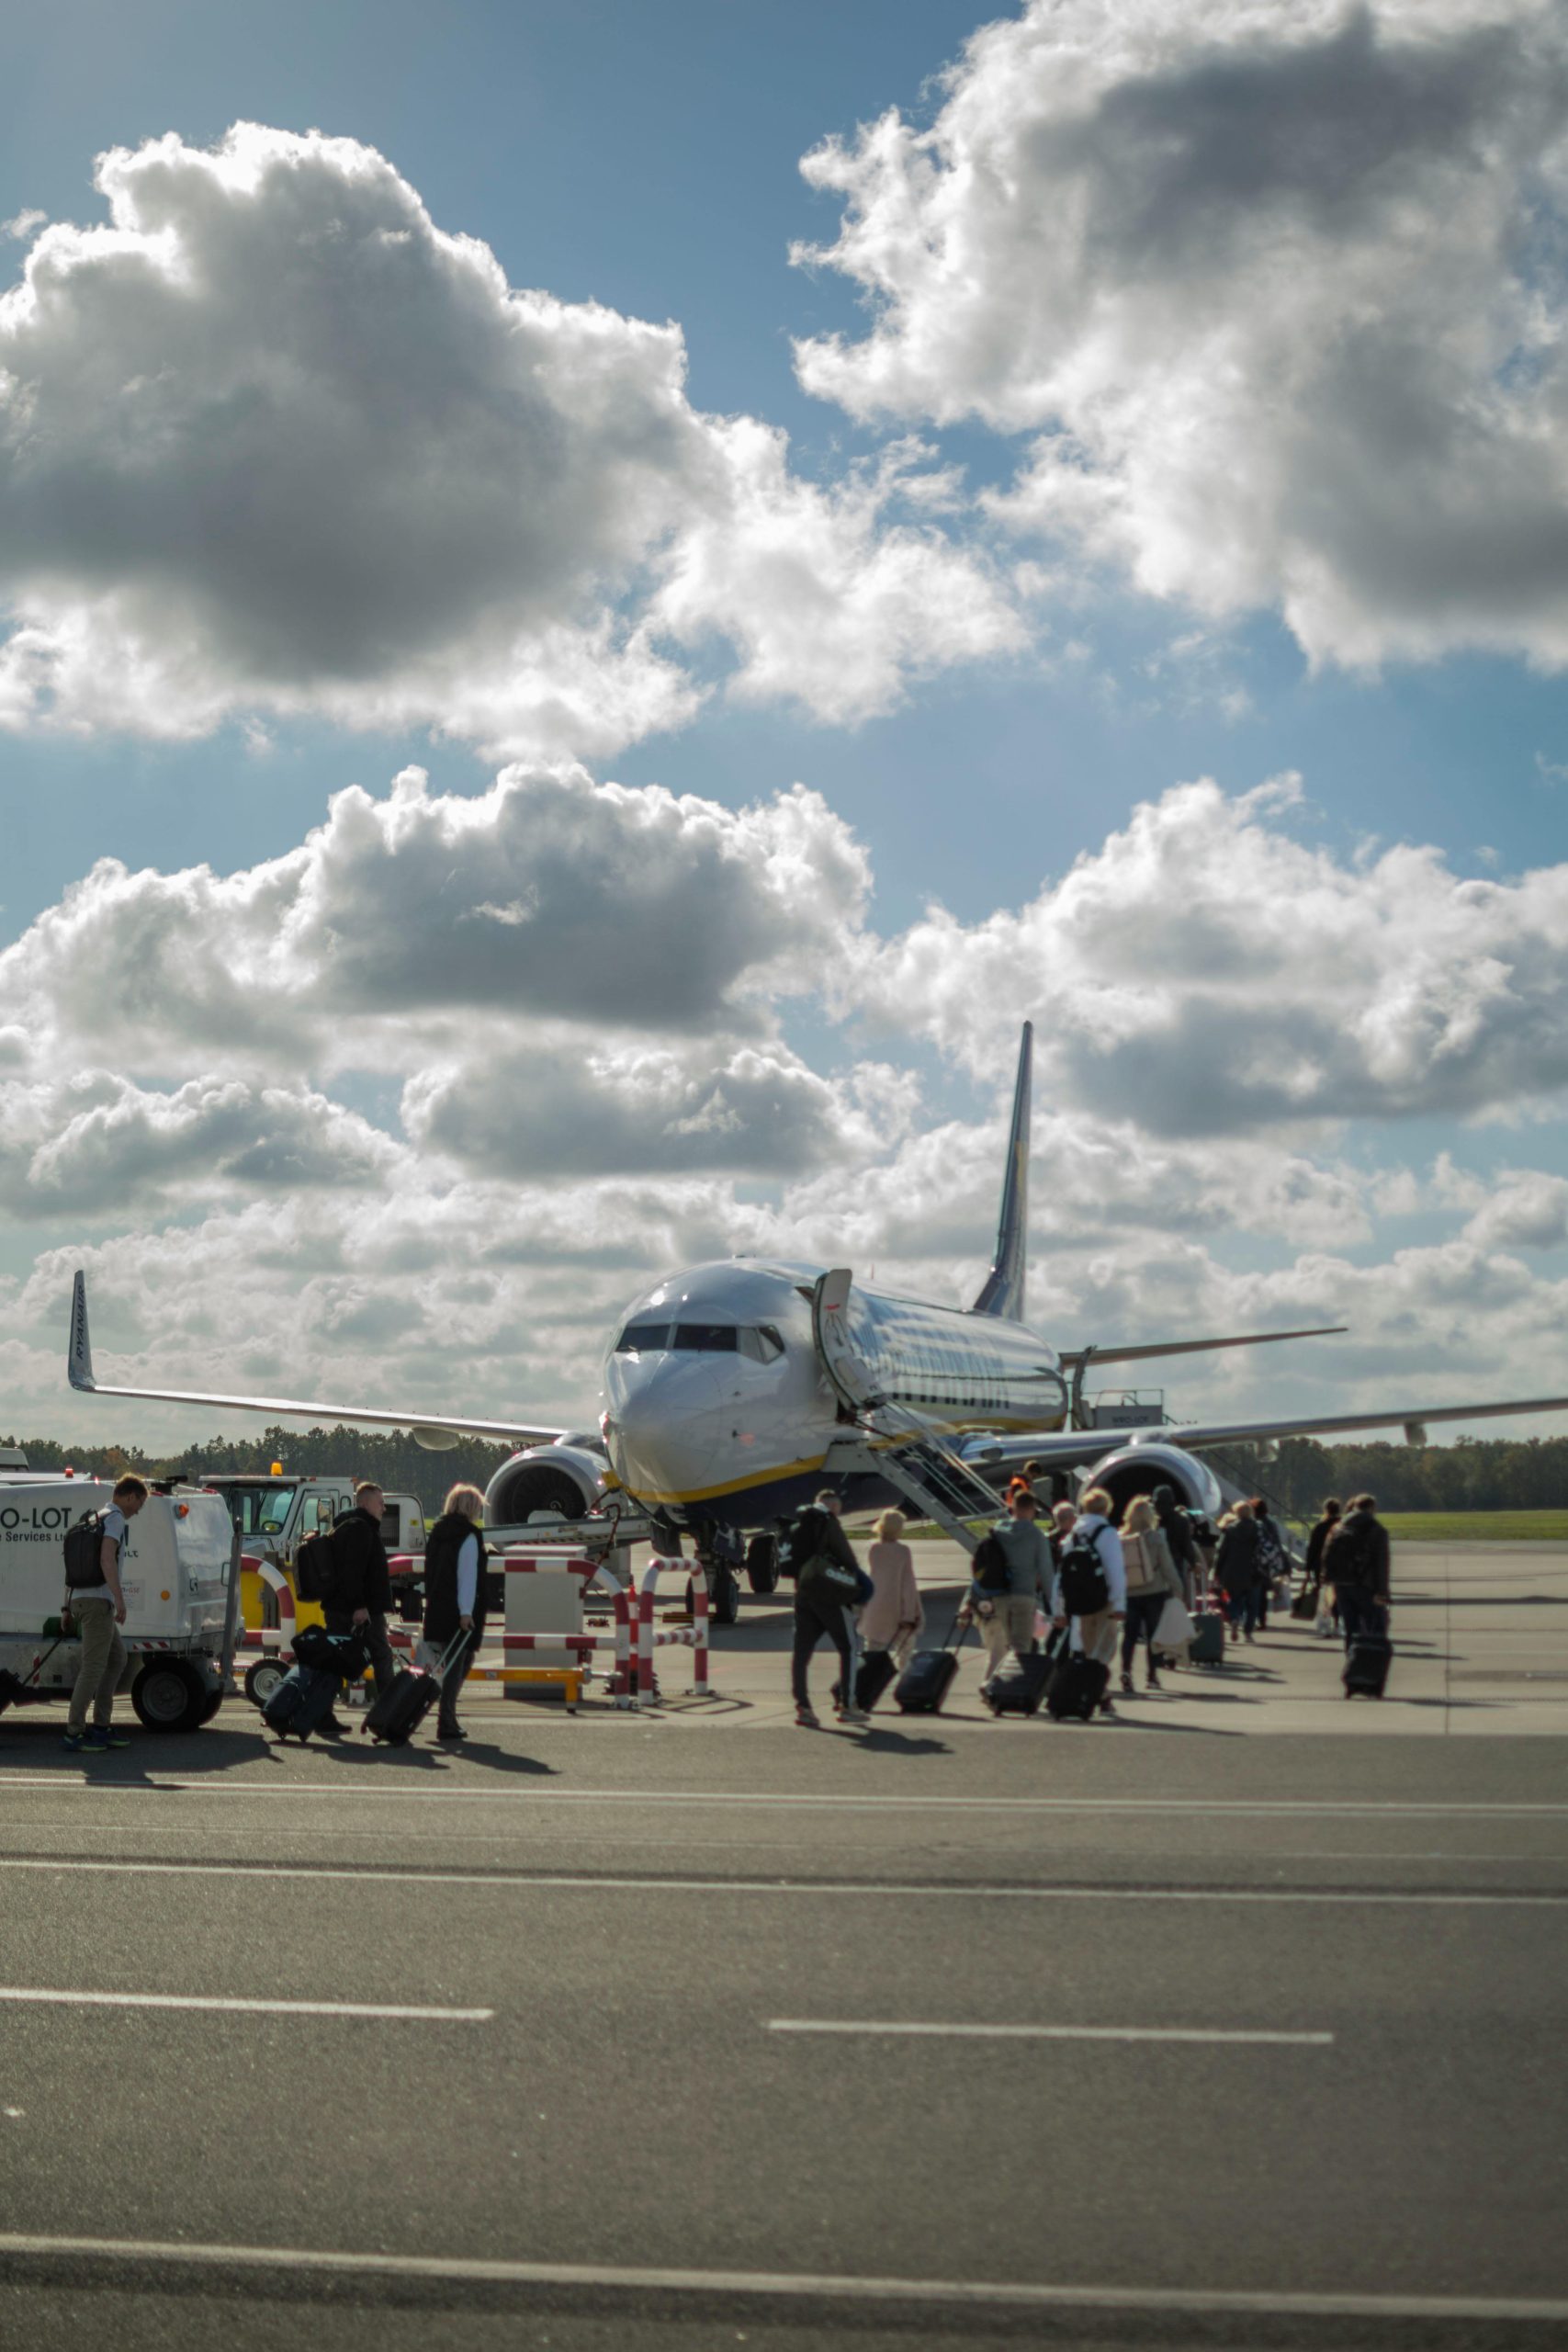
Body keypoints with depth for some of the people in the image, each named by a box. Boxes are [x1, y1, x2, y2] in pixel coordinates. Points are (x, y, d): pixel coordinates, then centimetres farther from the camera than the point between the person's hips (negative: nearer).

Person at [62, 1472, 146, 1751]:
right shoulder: (115, 1518, -7)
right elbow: (107, 1559, -21)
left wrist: (67, 1605, 23)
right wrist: (120, 1599, -25)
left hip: (81, 1600, 10)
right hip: (97, 1600, -10)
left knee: (117, 1658, 17)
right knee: (93, 1667, -9)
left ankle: (101, 1725, 16)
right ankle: (74, 1732, -10)